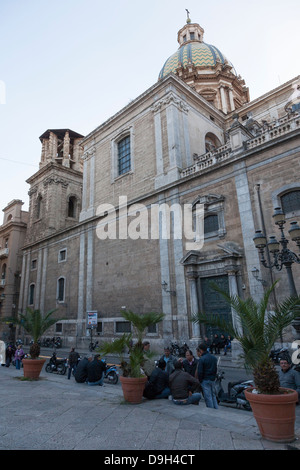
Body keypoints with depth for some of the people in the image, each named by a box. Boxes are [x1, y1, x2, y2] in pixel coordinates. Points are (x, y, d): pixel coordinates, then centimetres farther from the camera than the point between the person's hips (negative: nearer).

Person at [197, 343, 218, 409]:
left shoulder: (201, 359, -17)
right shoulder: (214, 358, 6)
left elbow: (200, 372, -16)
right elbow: (215, 369, 13)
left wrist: (200, 381, -4)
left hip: (205, 380, -7)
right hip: (212, 380, 7)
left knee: (208, 397, 3)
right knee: (213, 395, 19)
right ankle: (216, 409, 23)